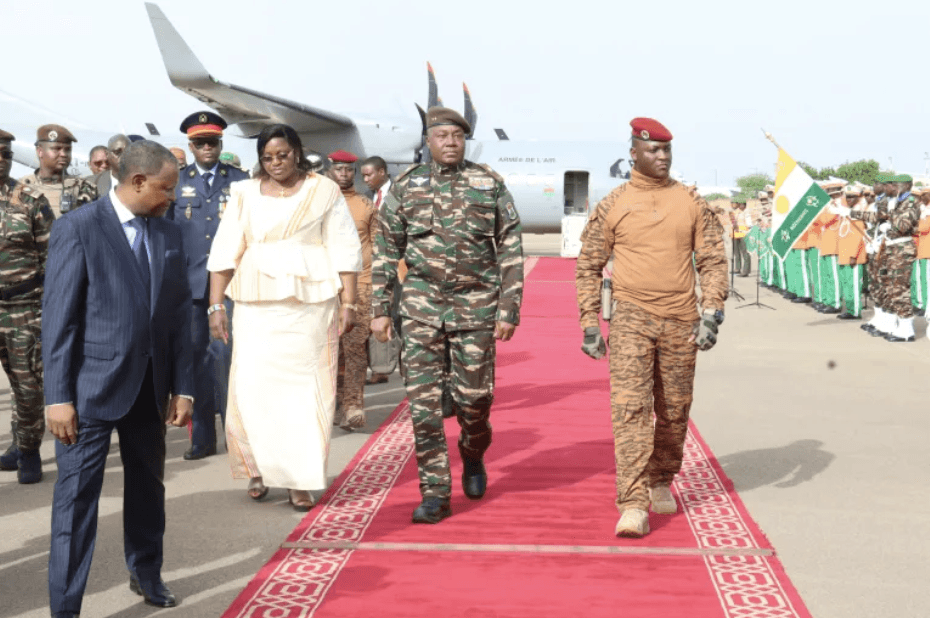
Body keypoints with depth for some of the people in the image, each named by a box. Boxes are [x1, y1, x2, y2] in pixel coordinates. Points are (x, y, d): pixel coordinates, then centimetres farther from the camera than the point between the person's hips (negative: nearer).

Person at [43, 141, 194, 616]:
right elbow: (58, 317, -11)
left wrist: (182, 387, 6)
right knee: (77, 496, -1)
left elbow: (178, 313, 9)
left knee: (148, 484, 19)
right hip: (92, 387, -6)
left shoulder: (168, 234, 8)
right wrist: (58, 397, -14)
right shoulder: (77, 228, -9)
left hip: (149, 388, 6)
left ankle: (146, 573, 39)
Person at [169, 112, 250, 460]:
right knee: (195, 355, 5)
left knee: (225, 353, -9)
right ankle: (201, 437, 13)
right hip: (189, 282, 2)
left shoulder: (240, 181, 7)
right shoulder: (176, 182, 9)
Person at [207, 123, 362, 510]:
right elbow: (225, 252, 7)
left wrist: (348, 303, -6)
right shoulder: (245, 194, 9)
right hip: (257, 306, 1)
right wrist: (216, 305, -1)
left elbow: (344, 250, 1)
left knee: (306, 390, 0)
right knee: (252, 388, -4)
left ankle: (300, 479, 9)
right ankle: (258, 467, 16)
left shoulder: (324, 192, 5)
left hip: (310, 304, -1)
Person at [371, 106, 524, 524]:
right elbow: (386, 251, 8)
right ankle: (435, 493, 4)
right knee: (422, 399, -4)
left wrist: (509, 309, -3)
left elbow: (510, 250, 3)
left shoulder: (490, 184, 3)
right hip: (421, 305, 1)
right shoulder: (406, 185, 6)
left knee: (474, 395, 3)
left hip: (476, 304, -1)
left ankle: (473, 455, 35)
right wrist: (380, 310, 3)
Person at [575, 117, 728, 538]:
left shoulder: (691, 203, 6)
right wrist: (589, 325, 0)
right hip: (631, 318, -2)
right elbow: (587, 266, 6)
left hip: (680, 321, 2)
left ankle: (661, 482, 33)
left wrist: (711, 315, -6)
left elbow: (713, 261, 6)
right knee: (630, 408, -12)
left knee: (674, 410, 11)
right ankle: (633, 507, -13)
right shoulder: (612, 206, 2)